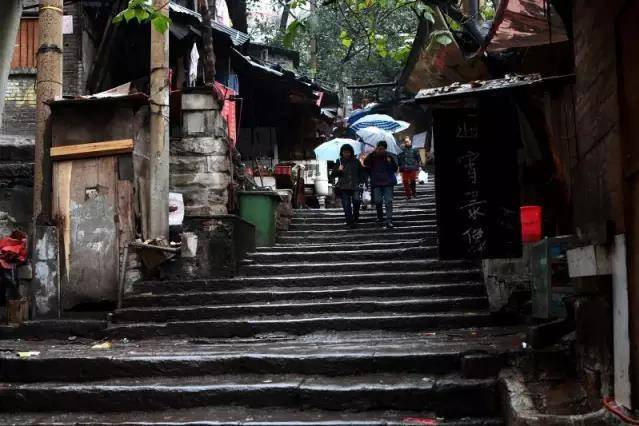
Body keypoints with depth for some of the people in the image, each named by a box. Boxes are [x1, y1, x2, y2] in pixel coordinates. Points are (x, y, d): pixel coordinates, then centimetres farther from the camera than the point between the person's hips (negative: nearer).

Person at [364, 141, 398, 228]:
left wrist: (391, 162, -20)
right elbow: (366, 163, -17)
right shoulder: (373, 156, 0)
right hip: (376, 182, 1)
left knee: (388, 201, -6)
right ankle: (380, 217, 25)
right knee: (378, 201, 1)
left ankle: (389, 220, -7)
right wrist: (373, 153, -24)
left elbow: (395, 169, -2)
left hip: (388, 182, -1)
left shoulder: (389, 156, -1)